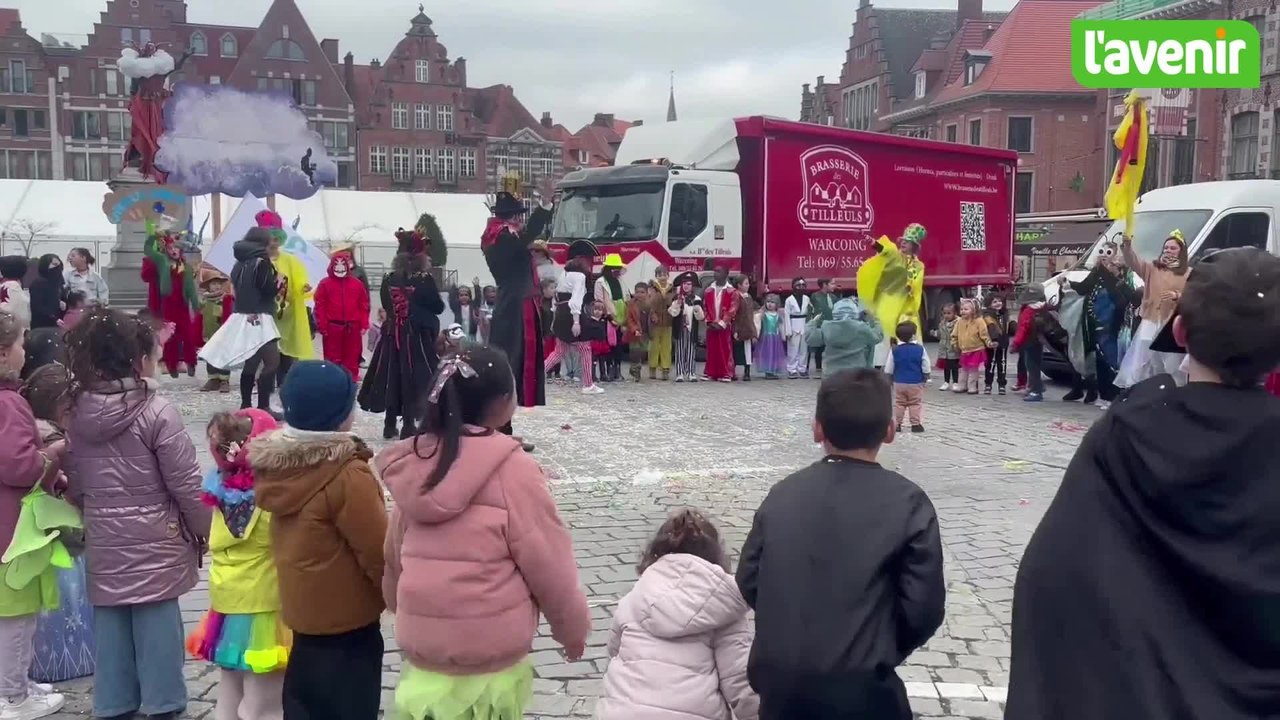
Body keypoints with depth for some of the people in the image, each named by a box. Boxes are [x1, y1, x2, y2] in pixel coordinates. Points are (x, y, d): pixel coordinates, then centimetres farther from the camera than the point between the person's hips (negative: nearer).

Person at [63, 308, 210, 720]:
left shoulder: (76, 412, 0)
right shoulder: (156, 412, -17)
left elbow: (75, 485, 10)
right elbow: (186, 485, -12)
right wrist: (206, 531, 1)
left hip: (104, 545, 5)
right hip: (154, 543, -5)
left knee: (110, 630, 13)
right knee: (157, 630, 4)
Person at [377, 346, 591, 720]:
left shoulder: (414, 463, 1)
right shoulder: (511, 469, -16)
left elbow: (395, 557, 12)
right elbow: (548, 564, -11)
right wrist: (573, 627, 4)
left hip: (420, 645, 5)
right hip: (489, 653, -5)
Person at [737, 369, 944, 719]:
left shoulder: (782, 494, 1)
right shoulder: (908, 503, -8)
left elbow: (748, 584, 4)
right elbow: (923, 608, -9)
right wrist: (883, 654, 10)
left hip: (778, 680, 3)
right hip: (857, 689, -3)